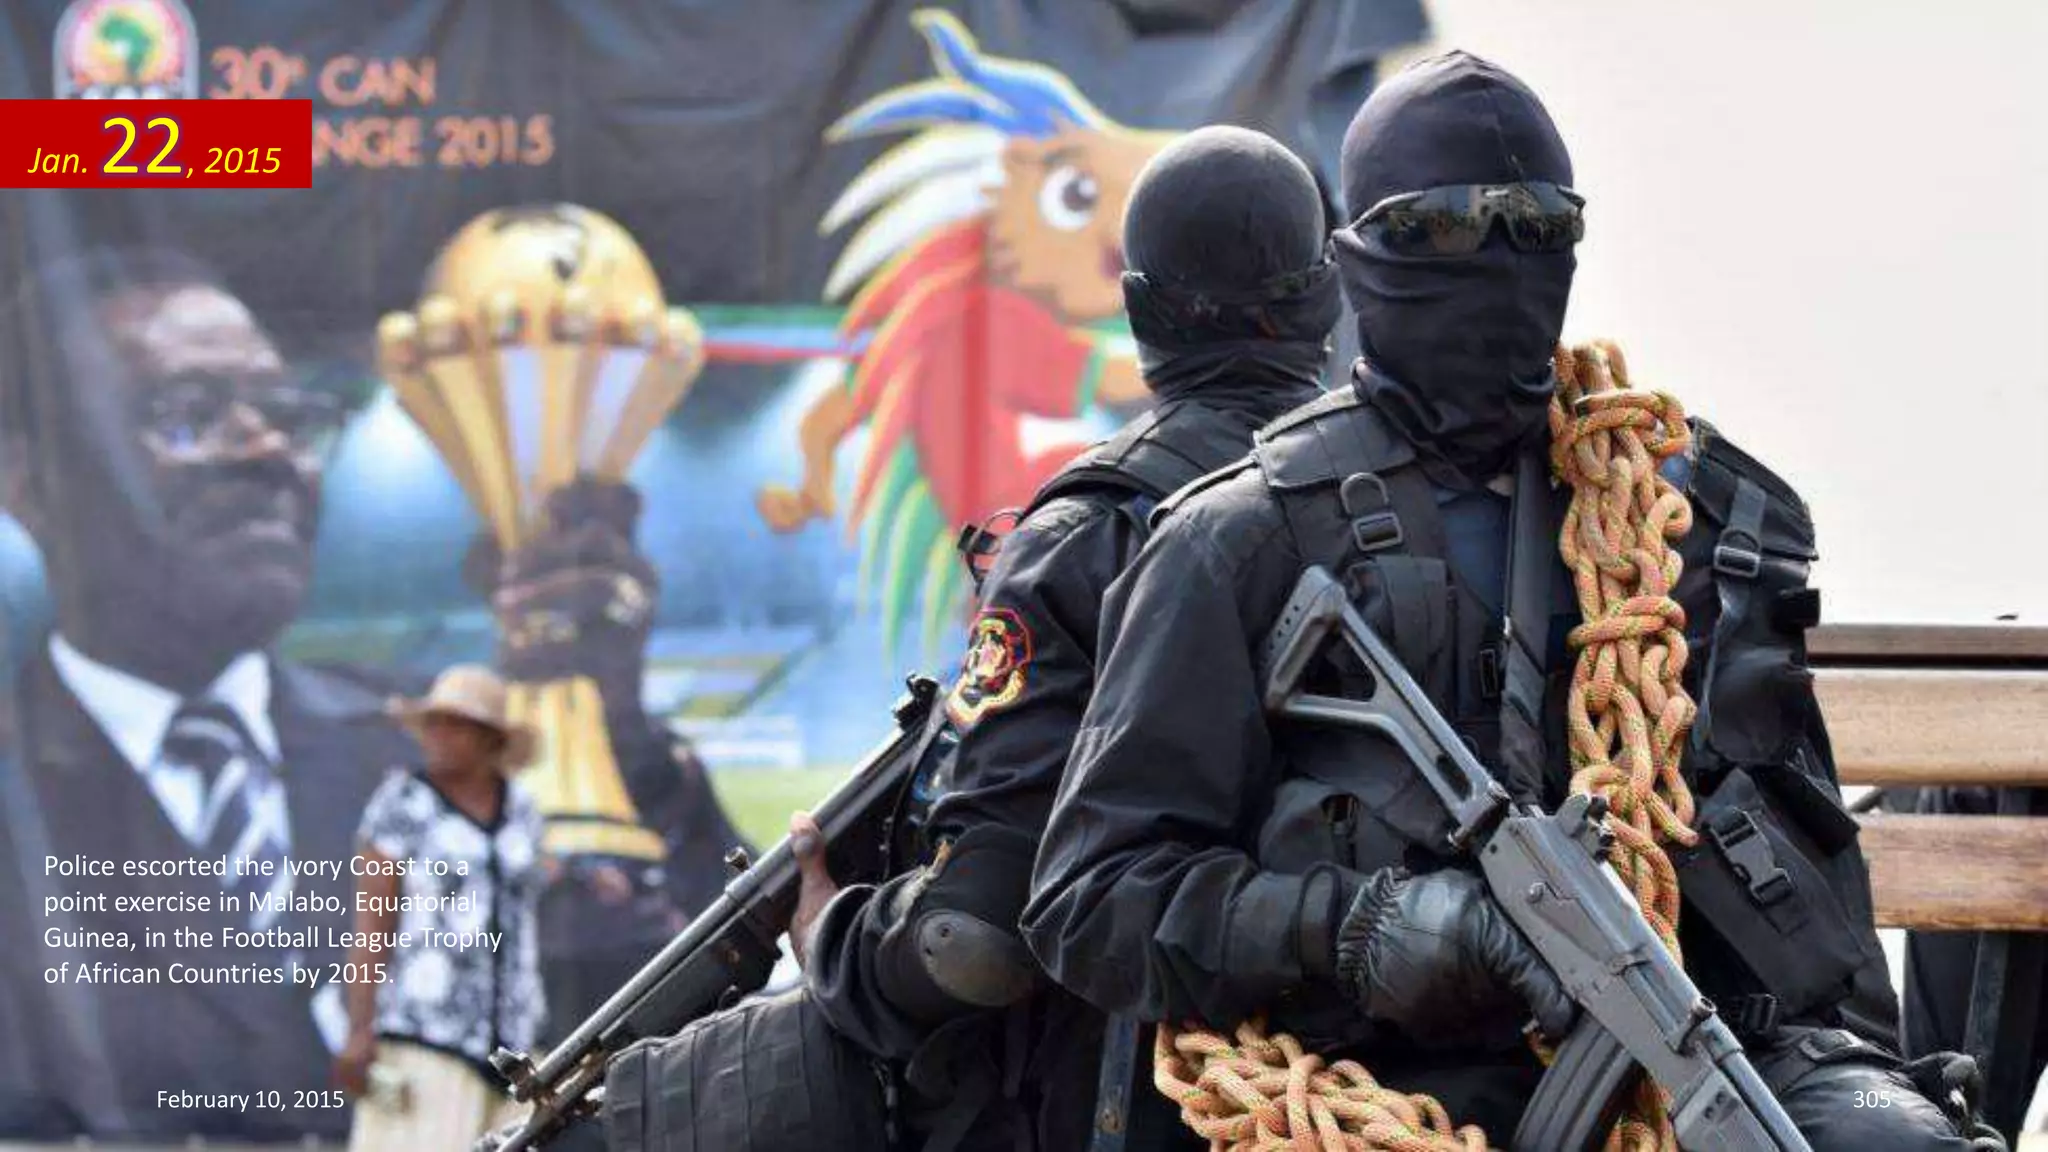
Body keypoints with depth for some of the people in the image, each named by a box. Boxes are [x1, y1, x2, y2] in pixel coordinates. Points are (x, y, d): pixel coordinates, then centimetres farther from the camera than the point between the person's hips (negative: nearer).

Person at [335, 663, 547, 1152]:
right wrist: (360, 1032, -15)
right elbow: (370, 923, -7)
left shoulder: (520, 810, 12)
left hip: (510, 1034, 5)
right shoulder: (402, 804, -3)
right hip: (423, 1033, -5)